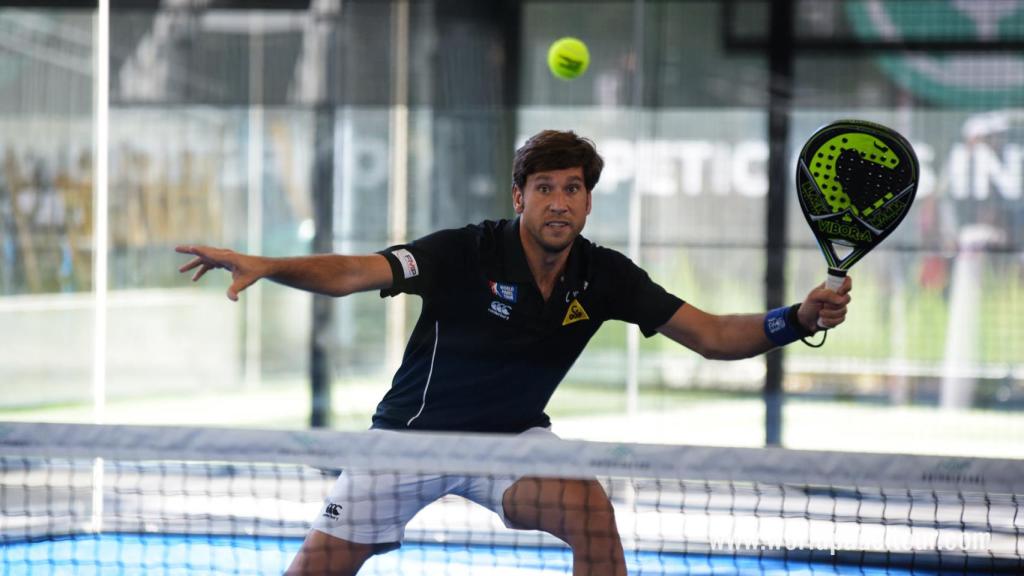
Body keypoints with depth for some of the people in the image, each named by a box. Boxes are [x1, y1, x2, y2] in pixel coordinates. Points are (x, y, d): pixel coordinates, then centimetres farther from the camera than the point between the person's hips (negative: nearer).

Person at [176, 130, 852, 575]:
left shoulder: (605, 275, -11)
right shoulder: (468, 254, -22)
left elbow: (712, 335, -10)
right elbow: (352, 273, -30)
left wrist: (800, 319, -27)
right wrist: (263, 266, -47)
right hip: (412, 433, -2)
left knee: (591, 506, -27)